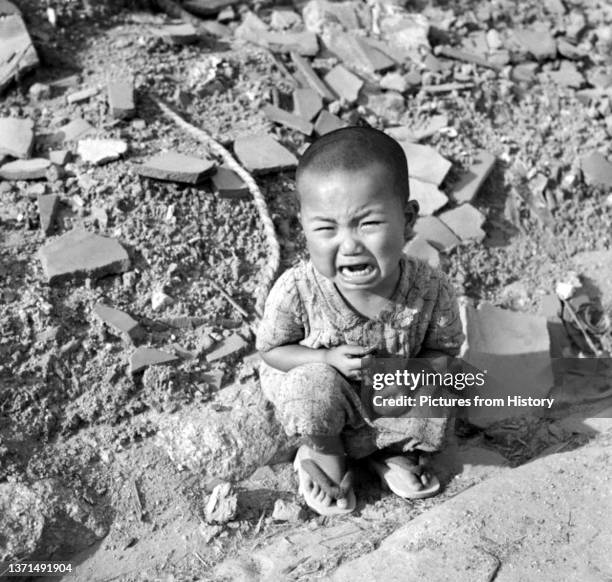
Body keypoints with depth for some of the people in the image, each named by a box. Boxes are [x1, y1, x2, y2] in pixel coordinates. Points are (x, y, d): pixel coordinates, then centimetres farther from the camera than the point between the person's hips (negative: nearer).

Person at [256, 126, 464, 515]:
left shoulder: (431, 290, -27)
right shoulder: (297, 290, -30)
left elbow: (443, 349, -8)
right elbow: (272, 350, -13)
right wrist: (328, 359, -30)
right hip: (322, 393, -2)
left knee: (434, 423, -19)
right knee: (315, 384, -32)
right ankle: (330, 458, 1)